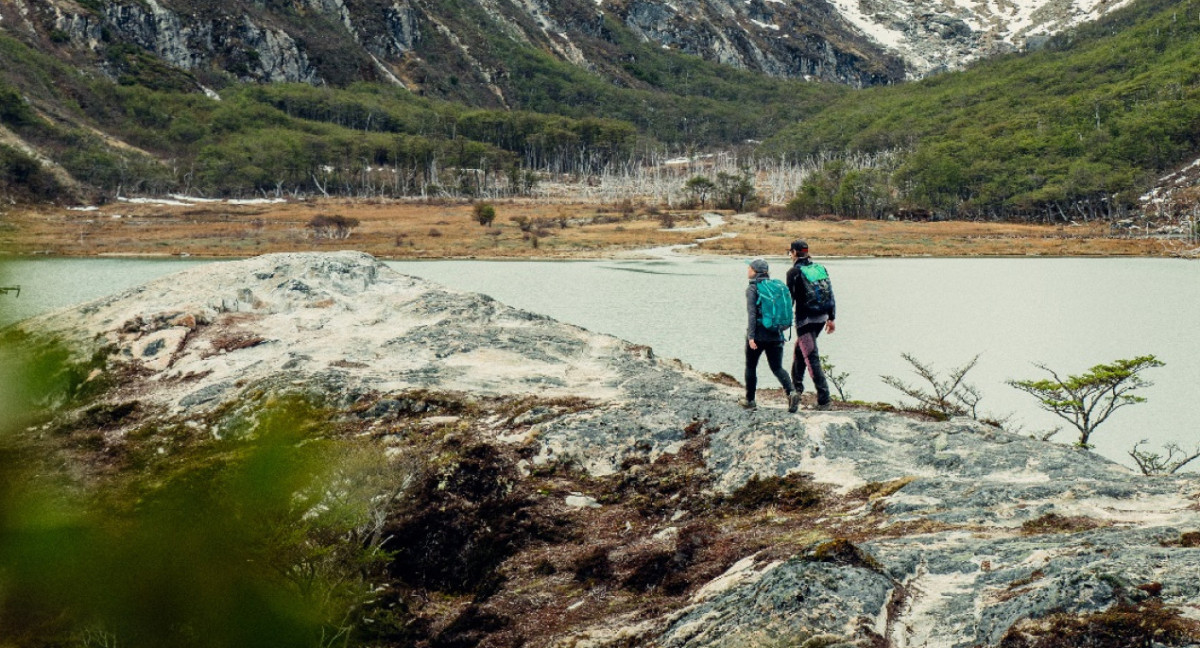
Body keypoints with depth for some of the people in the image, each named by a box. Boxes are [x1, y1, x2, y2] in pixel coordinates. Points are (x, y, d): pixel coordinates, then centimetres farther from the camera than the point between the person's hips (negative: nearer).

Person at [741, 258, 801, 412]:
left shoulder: (752, 288, -9)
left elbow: (752, 313, -16)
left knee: (750, 366, 13)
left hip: (759, 334, -5)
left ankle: (749, 400, 21)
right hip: (776, 334, 5)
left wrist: (750, 336, -18)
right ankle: (791, 392, -16)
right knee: (777, 367, 8)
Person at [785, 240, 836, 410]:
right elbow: (831, 295, 10)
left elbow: (790, 298, -9)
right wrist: (831, 318, 16)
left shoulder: (794, 272, -9)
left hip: (805, 319, -7)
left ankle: (824, 398, -12)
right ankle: (797, 384, 36)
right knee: (799, 350, 26)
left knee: (811, 357, -7)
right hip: (822, 318, 7)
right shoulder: (821, 269, 10)